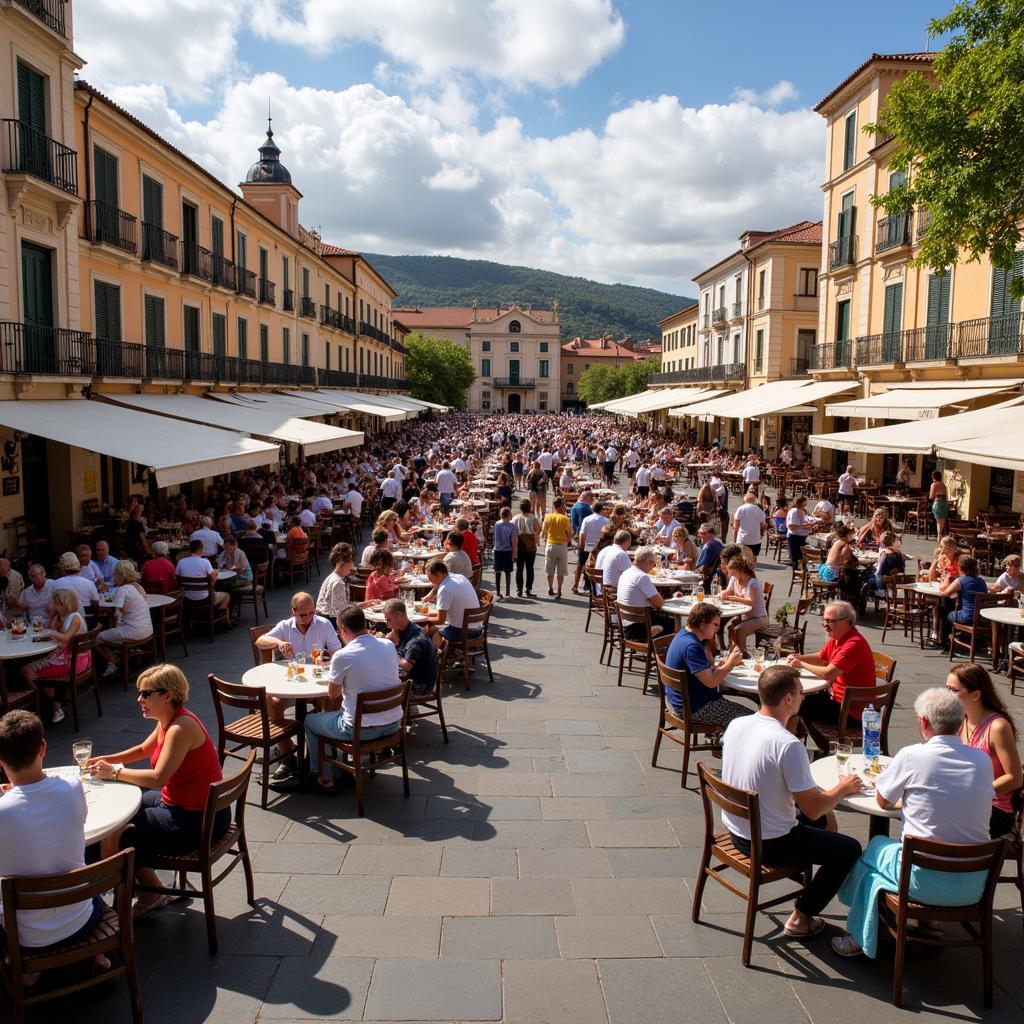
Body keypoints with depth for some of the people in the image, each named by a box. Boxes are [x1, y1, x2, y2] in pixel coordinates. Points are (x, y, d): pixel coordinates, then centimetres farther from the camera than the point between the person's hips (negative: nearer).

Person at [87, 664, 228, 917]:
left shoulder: (181, 728, -25)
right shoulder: (167, 721, 5)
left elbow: (158, 778, -29)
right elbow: (143, 750, 23)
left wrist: (114, 772, -17)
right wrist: (107, 760, 9)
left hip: (197, 820, -10)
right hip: (179, 803, 10)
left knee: (114, 833, -9)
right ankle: (152, 891, 27)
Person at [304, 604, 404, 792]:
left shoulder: (342, 656, -17)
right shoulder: (389, 645, -2)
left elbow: (333, 694, -2)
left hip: (361, 730, -6)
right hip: (393, 724, 6)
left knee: (310, 721, 22)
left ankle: (325, 779, 31)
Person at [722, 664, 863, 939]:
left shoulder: (736, 724, -5)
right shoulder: (788, 744, -28)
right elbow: (813, 809, -21)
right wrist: (843, 788, 0)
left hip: (736, 830, 8)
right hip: (768, 844, -8)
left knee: (825, 821, 26)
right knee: (850, 849, 12)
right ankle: (801, 917, 17)